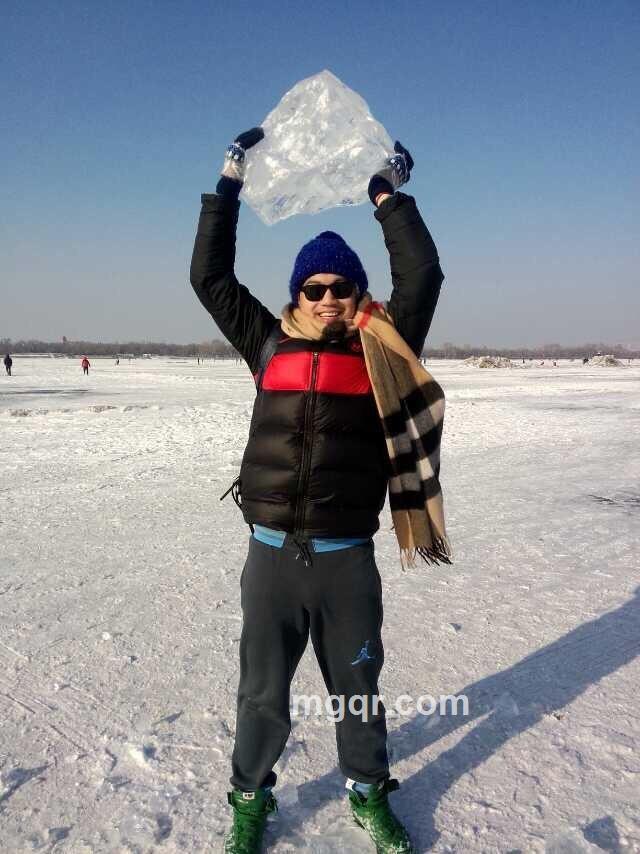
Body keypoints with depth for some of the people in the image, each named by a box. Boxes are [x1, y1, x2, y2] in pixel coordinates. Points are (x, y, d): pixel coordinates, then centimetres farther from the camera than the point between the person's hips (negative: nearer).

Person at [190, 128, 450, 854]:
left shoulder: (380, 351, 1)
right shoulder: (270, 344, 4)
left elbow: (422, 277, -6)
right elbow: (210, 277, 6)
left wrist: (390, 194, 2)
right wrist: (229, 184, 7)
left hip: (347, 558, 0)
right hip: (271, 554, 1)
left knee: (357, 687, 18)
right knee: (262, 692, 16)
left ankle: (369, 794, 42)